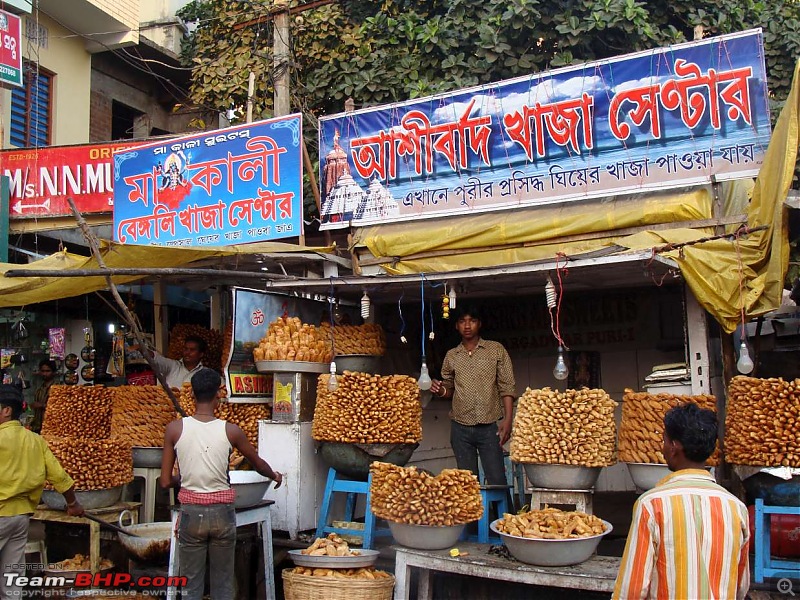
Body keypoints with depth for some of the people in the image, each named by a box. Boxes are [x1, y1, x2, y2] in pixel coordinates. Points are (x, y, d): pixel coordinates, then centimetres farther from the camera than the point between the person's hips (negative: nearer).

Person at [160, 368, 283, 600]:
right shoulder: (230, 431, -6)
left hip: (191, 512, 0)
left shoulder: (175, 429, -6)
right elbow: (257, 462, 11)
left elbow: (165, 481, -3)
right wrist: (275, 476, 32)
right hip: (222, 512, 0)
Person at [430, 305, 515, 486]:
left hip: (490, 426, -3)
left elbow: (506, 387, 0)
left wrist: (507, 419, -10)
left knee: (497, 480, -5)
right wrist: (440, 390, -5)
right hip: (461, 427, 3)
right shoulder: (451, 356, 12)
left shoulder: (496, 350, 4)